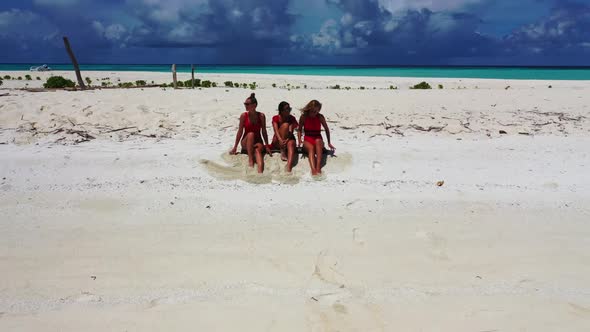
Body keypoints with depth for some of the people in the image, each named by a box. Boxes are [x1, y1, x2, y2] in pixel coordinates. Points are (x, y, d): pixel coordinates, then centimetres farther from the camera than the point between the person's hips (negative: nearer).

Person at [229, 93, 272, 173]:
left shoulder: (261, 116, -3)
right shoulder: (243, 115, -4)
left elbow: (264, 131, 0)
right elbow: (240, 132, -1)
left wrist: (267, 146, -1)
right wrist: (235, 147, -1)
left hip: (258, 141, 0)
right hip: (246, 143, 0)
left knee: (258, 150, -35)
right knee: (251, 134, -33)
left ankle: (260, 172, -61)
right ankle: (250, 159, -40)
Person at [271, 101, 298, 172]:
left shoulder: (292, 118, 0)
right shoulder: (275, 118, -2)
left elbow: (290, 132, -15)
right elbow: (276, 130, -19)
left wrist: (286, 140, -36)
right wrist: (280, 140, -40)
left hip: (289, 139, 1)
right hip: (277, 142, -1)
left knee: (291, 143, -36)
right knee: (285, 125, -24)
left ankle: (289, 166, -60)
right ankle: (282, 151, -27)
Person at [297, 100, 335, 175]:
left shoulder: (320, 117, -2)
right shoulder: (303, 117, -2)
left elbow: (327, 129, 9)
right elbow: (300, 130, 7)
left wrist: (329, 143, 7)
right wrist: (299, 141, -9)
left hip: (318, 139, 1)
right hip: (307, 140, -1)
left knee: (318, 141, -37)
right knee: (311, 148, -36)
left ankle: (318, 167, -48)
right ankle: (313, 170, -58)